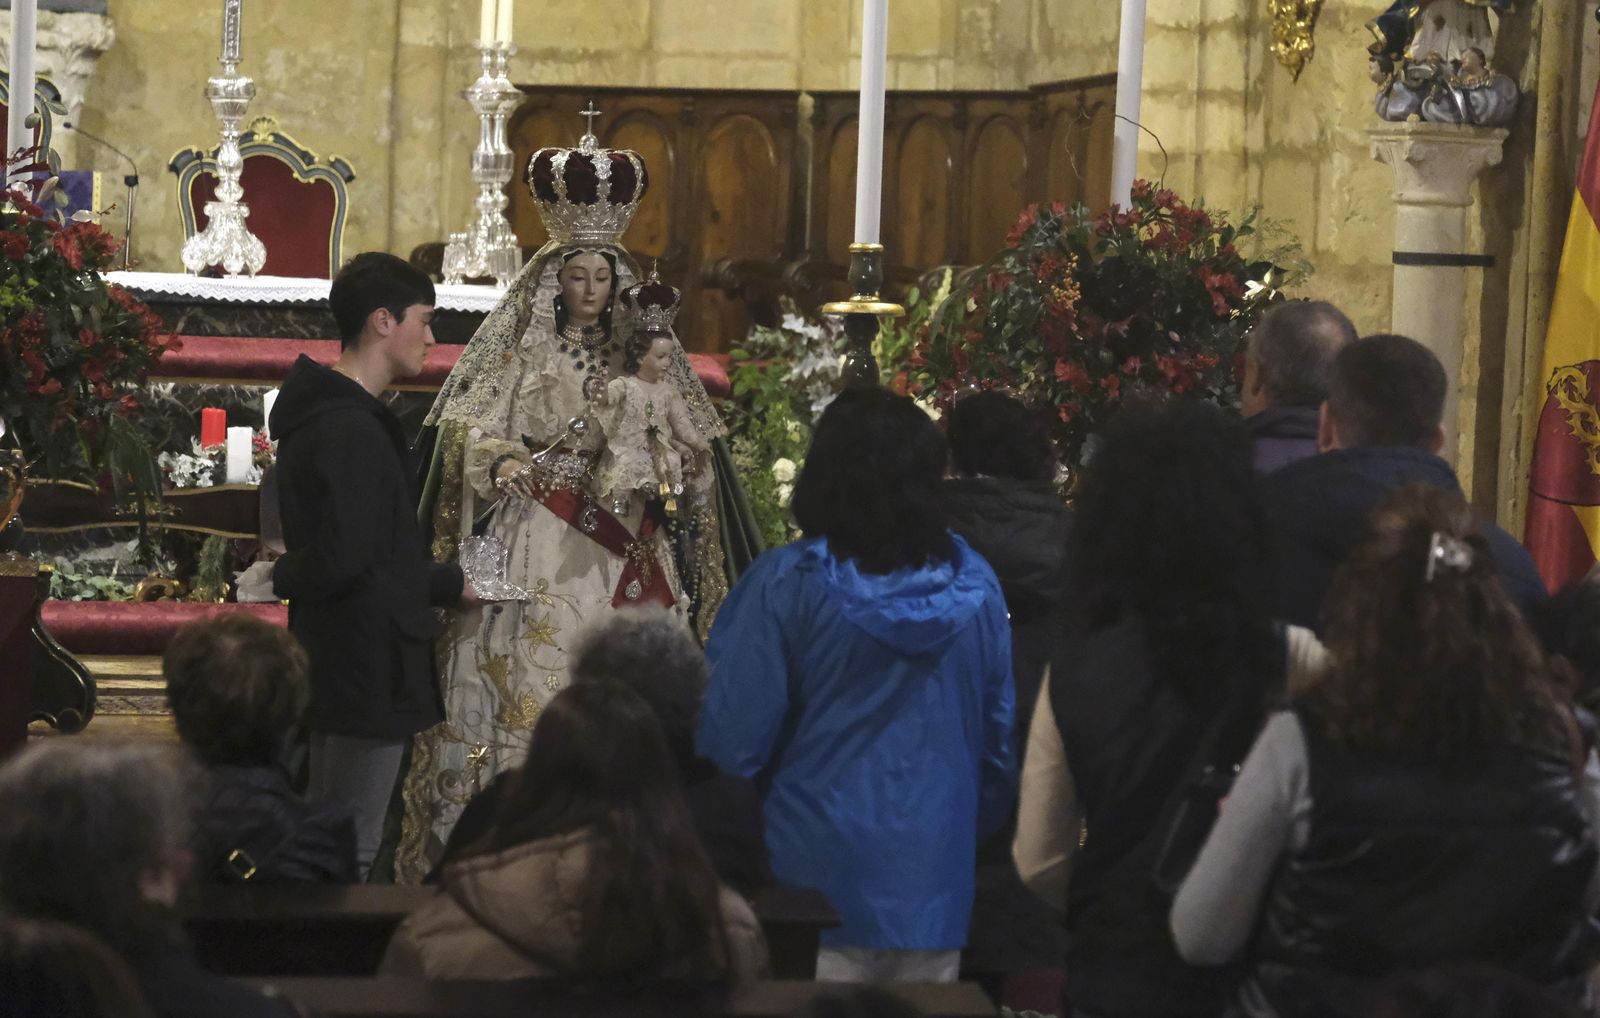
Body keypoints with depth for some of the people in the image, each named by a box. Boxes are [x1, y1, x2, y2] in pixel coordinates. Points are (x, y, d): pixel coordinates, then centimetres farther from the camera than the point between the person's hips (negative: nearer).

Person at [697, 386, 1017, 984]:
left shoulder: (785, 584, -11)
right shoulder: (975, 587, 1)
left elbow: (733, 743, -11)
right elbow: (1000, 741, 8)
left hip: (817, 889, -3)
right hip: (933, 890, 4)